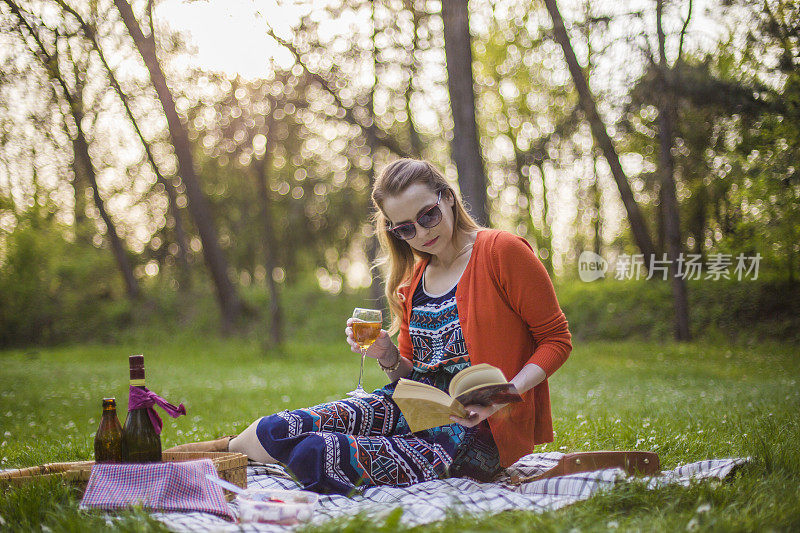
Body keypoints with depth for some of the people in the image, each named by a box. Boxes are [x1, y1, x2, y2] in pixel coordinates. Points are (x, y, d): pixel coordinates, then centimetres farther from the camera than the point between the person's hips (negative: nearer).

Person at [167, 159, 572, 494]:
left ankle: (226, 449, 5)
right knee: (279, 429, -14)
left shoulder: (501, 252, -6)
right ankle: (226, 447, 18)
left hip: (477, 431, -6)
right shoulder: (413, 279, 14)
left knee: (316, 455, -25)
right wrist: (388, 358, -3)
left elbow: (555, 338, -5)